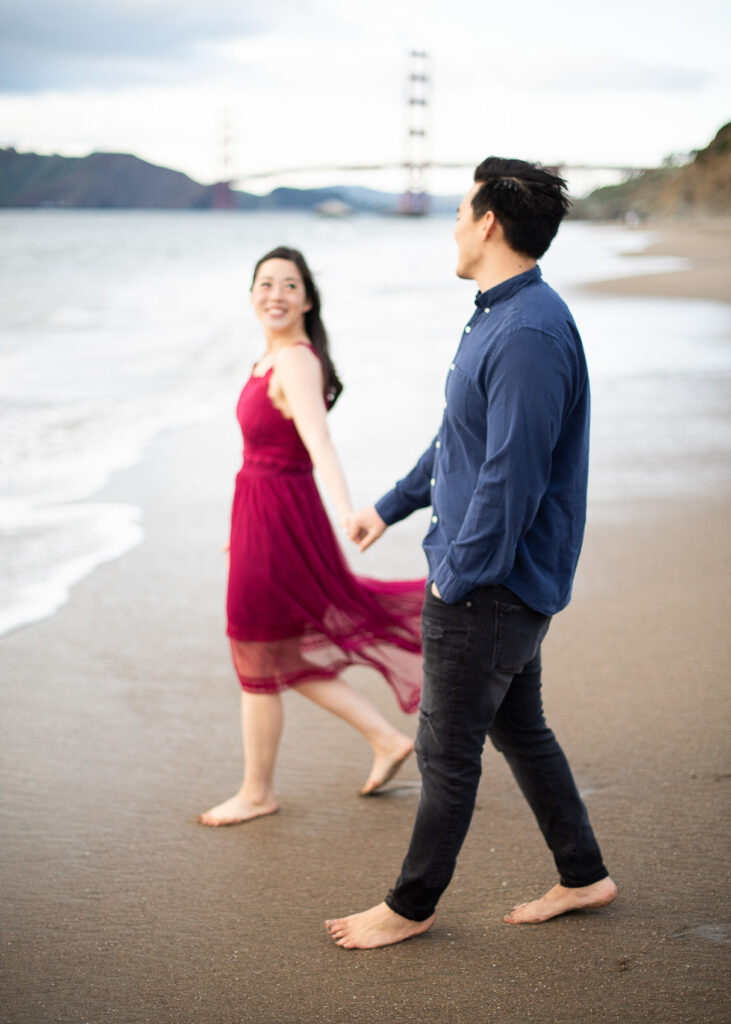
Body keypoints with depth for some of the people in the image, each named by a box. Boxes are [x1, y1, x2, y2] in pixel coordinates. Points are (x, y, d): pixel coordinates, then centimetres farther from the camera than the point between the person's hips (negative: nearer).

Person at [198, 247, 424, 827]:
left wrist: (347, 514, -48)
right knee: (289, 658, 19)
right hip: (261, 512, 9)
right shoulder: (275, 358, 10)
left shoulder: (296, 362, -18)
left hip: (277, 518, -9)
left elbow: (319, 442, -33)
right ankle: (387, 740, 27)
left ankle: (257, 793, 24)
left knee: (257, 664, 7)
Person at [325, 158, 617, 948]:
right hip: (502, 579, 10)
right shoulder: (501, 317, 10)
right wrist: (390, 507, 26)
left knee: (446, 752, 5)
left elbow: (512, 475, -26)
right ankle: (583, 877, 32)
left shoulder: (530, 335, -24)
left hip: (488, 587, -10)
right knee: (520, 730, 20)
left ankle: (412, 906, 21)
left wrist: (458, 576, -18)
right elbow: (460, 438, 21)